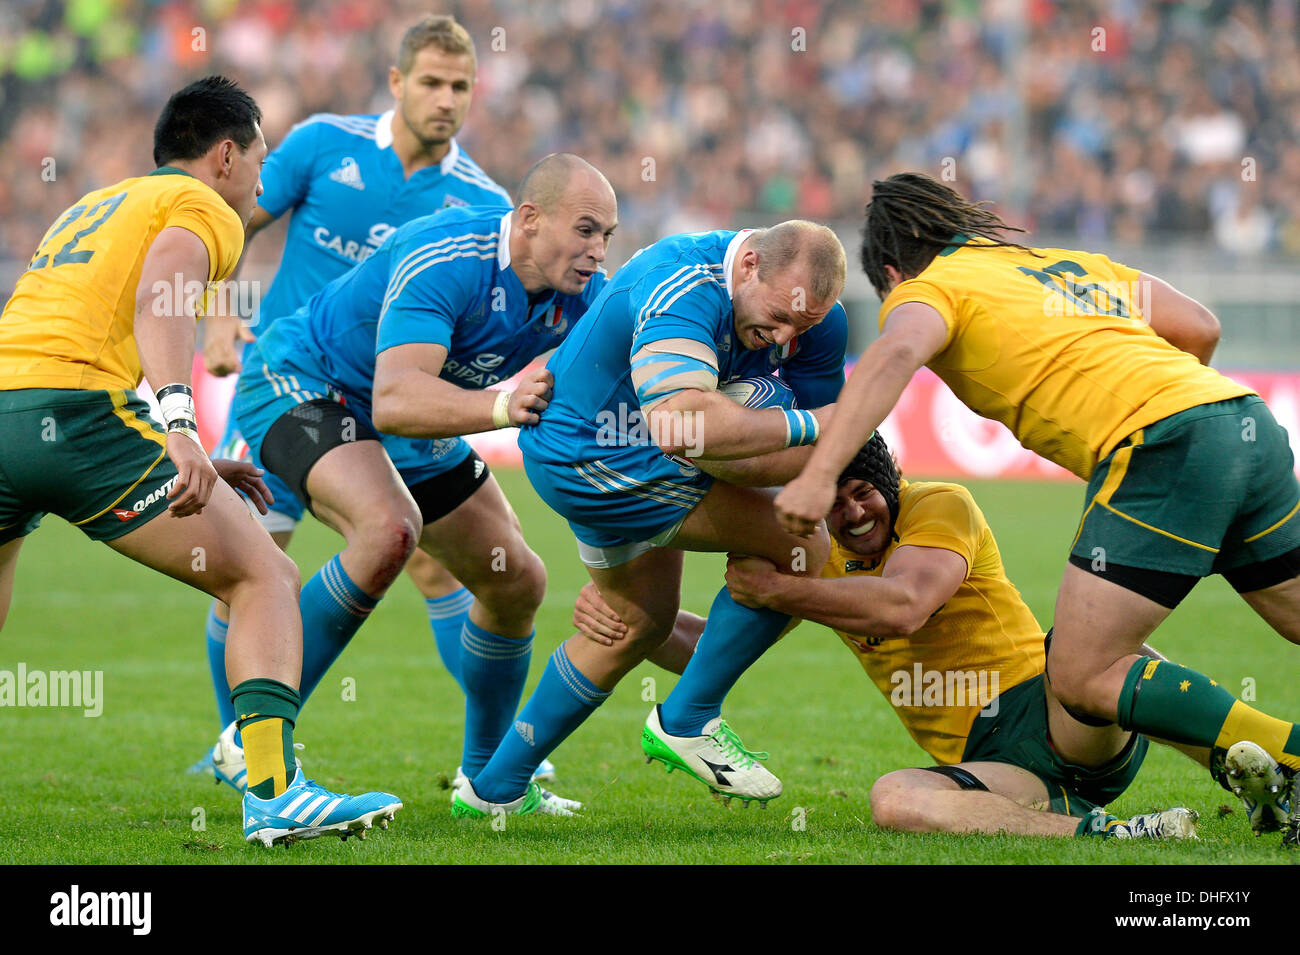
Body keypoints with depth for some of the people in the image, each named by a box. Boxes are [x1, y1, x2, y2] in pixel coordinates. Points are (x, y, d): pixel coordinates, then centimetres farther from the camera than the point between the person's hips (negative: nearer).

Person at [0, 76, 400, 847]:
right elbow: (160, 297, -11)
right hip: (73, 411, -7)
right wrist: (179, 427, -26)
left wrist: (185, 459, 43)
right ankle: (274, 792, -13)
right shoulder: (204, 208, 10)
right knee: (265, 578, 4)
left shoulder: (96, 205, 34)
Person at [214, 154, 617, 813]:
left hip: (416, 434, 9)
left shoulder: (580, 293, -12)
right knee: (388, 527, -35)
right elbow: (394, 401, -46)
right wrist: (498, 405, -59)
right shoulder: (443, 260, -36)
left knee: (516, 584, 8)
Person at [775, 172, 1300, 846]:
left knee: (1082, 678, -5)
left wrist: (819, 474, -22)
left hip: (1164, 447, -8)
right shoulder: (1073, 264, 30)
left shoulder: (927, 288, 9)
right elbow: (1200, 328, 30)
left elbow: (896, 354, -14)